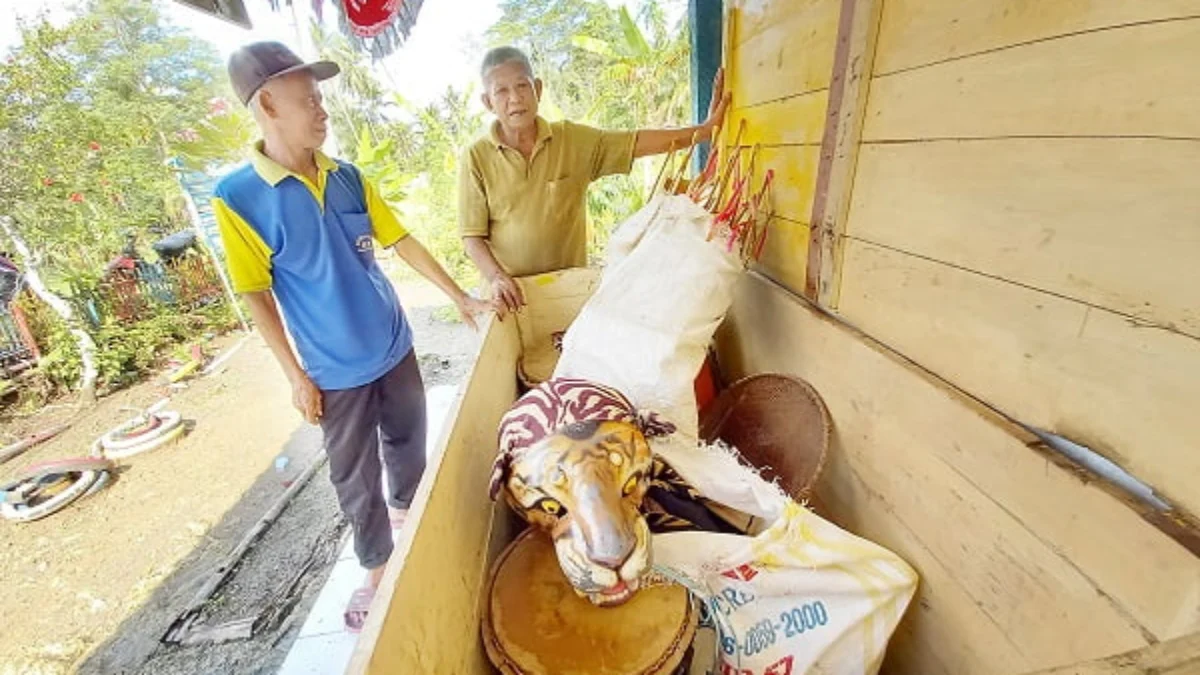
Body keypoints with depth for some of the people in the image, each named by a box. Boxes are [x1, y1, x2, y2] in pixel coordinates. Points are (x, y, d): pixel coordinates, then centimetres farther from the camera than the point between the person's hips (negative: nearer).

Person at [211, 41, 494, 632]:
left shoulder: (348, 177, 0)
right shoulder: (237, 197, -13)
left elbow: (401, 240, 3)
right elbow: (257, 295, -9)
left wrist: (460, 297, 1)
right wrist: (296, 376, -9)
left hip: (395, 346, 4)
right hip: (336, 369, -4)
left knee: (409, 440, 22)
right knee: (354, 475, 12)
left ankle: (408, 507, 51)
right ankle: (378, 565, 35)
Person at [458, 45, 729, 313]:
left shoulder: (574, 139, 0)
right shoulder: (476, 158, -5)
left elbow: (637, 143, -5)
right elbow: (472, 235, -6)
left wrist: (704, 129, -12)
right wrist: (496, 277, -23)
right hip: (511, 294, -1)